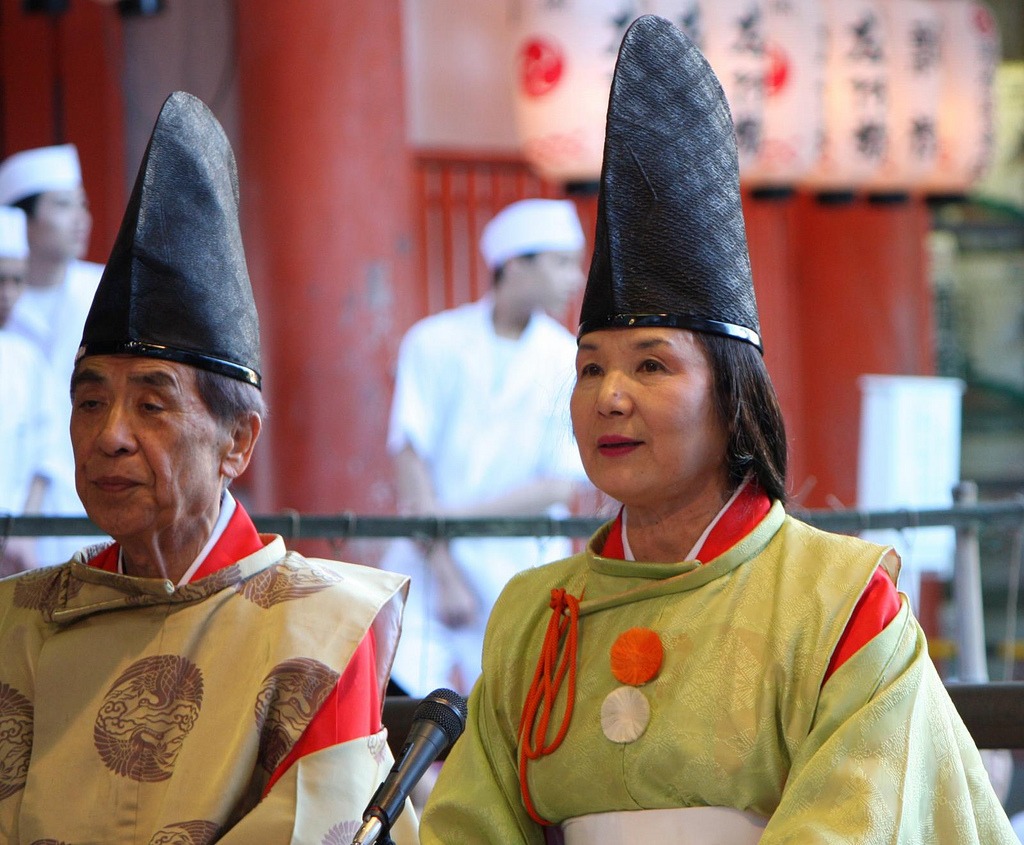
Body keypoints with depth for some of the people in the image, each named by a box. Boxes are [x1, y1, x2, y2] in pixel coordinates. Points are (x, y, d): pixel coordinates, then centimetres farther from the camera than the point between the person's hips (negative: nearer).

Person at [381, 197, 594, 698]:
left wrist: (455, 515, -14)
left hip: (521, 571, 0)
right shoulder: (433, 343, 1)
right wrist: (445, 574, -13)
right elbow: (411, 460, -4)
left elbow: (561, 487, -4)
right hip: (428, 563, 0)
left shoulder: (569, 363, 2)